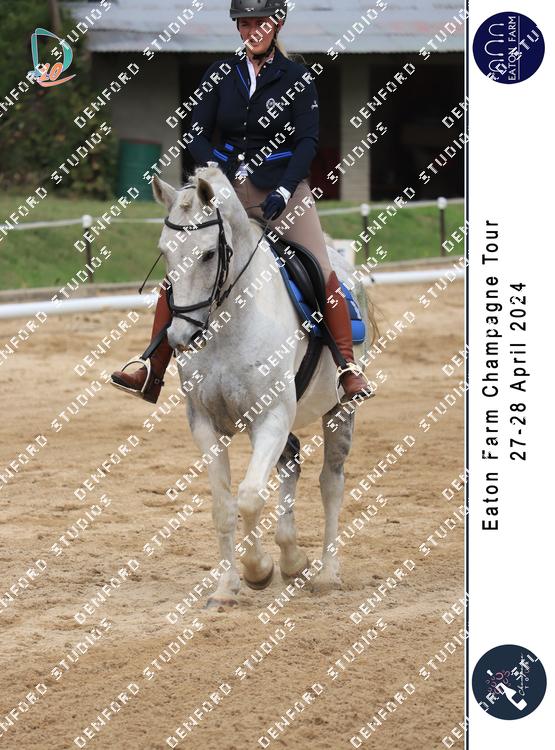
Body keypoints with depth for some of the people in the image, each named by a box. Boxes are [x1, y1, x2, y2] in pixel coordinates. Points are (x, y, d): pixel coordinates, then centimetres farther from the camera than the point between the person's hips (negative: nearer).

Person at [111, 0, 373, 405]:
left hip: (283, 189, -2)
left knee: (323, 276, -15)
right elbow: (197, 132, 3)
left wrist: (283, 190, -21)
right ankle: (152, 374, -6)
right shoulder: (220, 75, 7)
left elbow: (308, 141, -8)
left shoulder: (297, 79, 0)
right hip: (226, 189, 2)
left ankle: (349, 368, -4)